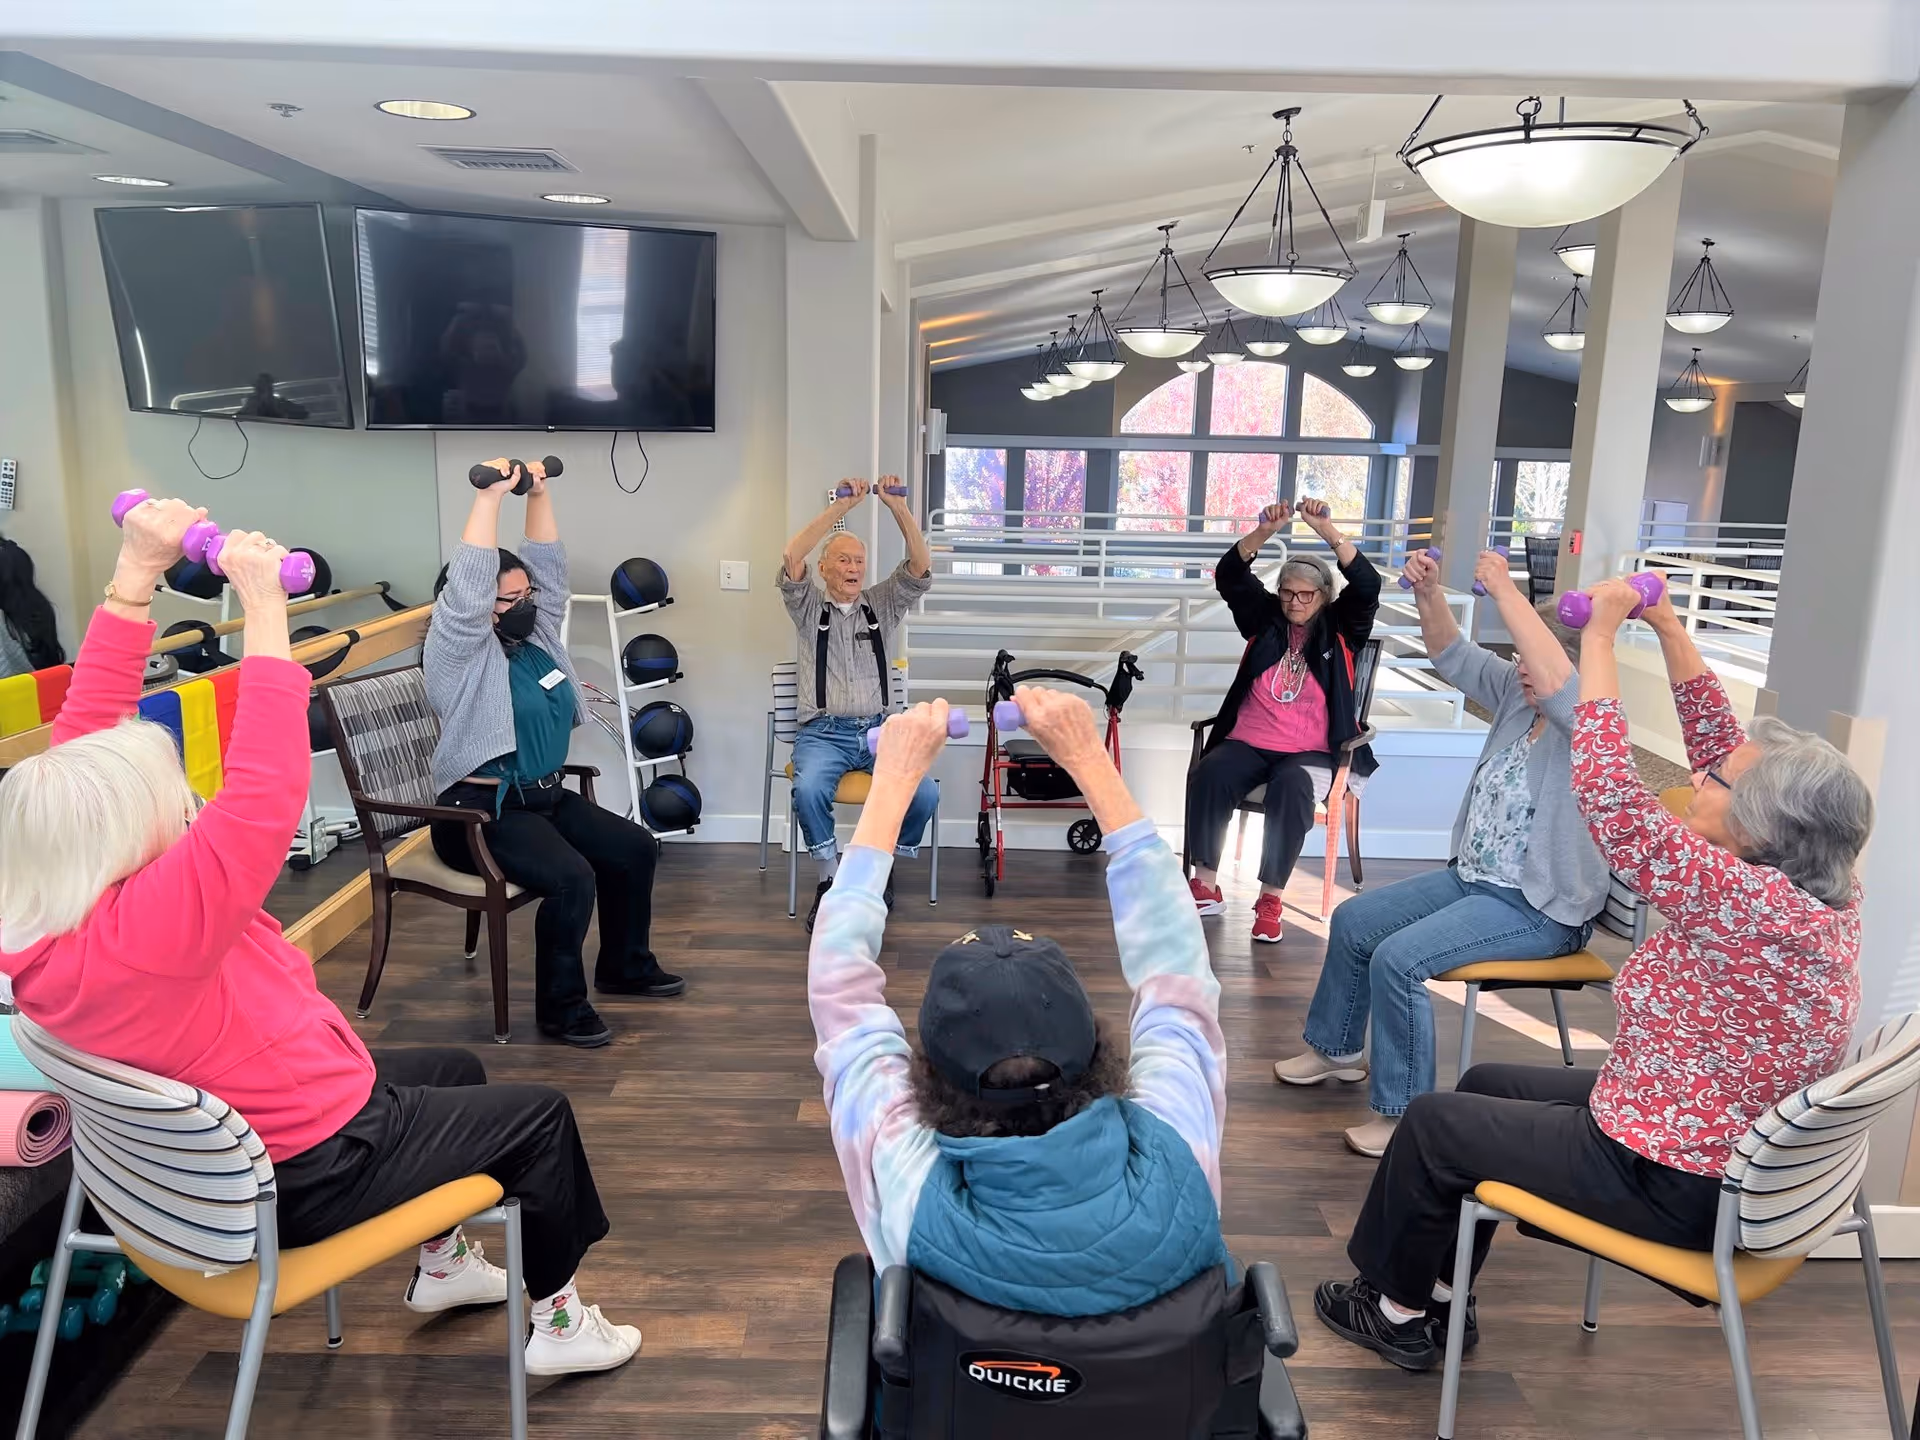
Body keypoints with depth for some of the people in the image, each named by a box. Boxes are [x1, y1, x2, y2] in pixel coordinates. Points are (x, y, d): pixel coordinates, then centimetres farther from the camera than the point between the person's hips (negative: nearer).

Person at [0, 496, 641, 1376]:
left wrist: (137, 572, -13)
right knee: (540, 1116, 9)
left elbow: (86, 728, -8)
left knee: (455, 1070, 29)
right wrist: (264, 611, -41)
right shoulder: (135, 934, -39)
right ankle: (558, 1324, 27)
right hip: (307, 1170, -9)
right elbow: (263, 796, -46)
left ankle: (443, 1264, 46)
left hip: (226, 1135, 9)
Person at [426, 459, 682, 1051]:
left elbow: (548, 563, 12)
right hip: (483, 811, -9)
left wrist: (539, 493, 3)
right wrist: (490, 496, -27)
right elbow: (468, 581, -26)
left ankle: (624, 965, 24)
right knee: (572, 877, -29)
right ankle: (560, 1008, -13)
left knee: (636, 848, 5)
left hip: (547, 797, 9)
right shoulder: (460, 650, -12)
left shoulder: (536, 634, 11)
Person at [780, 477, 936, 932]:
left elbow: (921, 566, -2)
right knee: (808, 790, -35)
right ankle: (831, 880, -12)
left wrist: (897, 505, -15)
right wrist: (841, 506, -17)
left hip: (878, 730, 2)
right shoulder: (808, 606, 7)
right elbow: (792, 558, -12)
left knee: (925, 794, -24)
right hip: (823, 732, -2)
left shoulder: (882, 604, 13)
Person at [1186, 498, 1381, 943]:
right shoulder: (1265, 618, 12)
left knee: (1291, 790, -36)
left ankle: (1271, 899, -26)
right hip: (1248, 743, 2)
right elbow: (1229, 576, 0)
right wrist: (1264, 531, -15)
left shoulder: (1339, 628, 6)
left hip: (1311, 752, -2)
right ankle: (1206, 885, -21)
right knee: (1207, 776, -28)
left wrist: (1327, 531, -20)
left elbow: (1368, 586, -10)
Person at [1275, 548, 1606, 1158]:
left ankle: (1406, 1114, -11)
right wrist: (1429, 593, -13)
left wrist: (1504, 590, -39)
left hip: (1538, 909, -9)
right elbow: (1453, 656, 5)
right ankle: (1336, 1049, 30)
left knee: (1397, 959, -26)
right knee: (1352, 920, 11)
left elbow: (1559, 677, -42)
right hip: (1472, 878, 9)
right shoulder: (1516, 697, 3)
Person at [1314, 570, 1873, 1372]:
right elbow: (1718, 740, 2)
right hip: (1724, 1149, 9)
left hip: (1673, 1180, -9)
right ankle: (1440, 1297, 30)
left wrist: (1600, 632, -30)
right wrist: (1667, 628, -2)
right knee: (1487, 1083, 20)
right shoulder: (1815, 891, -5)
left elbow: (1611, 801, -36)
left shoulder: (1753, 906, -32)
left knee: (1432, 1123, 5)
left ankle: (1398, 1312, 27)